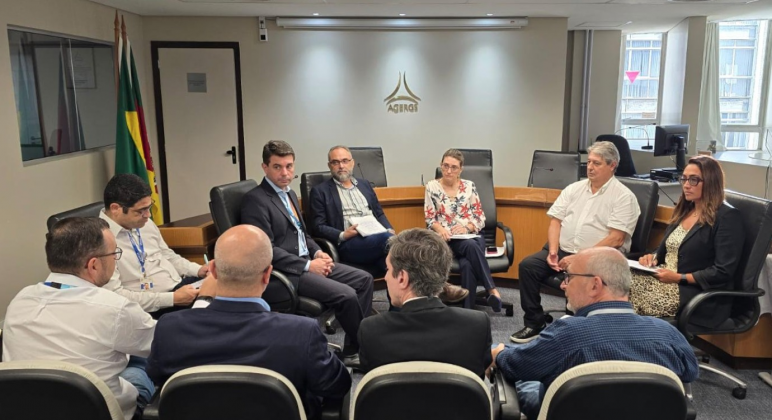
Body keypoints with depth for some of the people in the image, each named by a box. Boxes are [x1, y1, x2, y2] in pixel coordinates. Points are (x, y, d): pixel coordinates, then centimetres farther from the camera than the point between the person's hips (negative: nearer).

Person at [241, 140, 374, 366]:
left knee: (364, 279, 1)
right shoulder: (255, 200, -13)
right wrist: (308, 265, -18)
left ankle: (353, 350, 5)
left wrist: (317, 252, 2)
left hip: (307, 262, 10)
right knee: (346, 295, -22)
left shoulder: (290, 194, 15)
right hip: (285, 271, -9)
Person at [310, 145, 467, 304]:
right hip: (349, 244, -5)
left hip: (377, 238, 5)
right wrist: (342, 235, -15)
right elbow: (317, 227, 2)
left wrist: (389, 230, 2)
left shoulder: (365, 184, 23)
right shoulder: (320, 191, 8)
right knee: (387, 239, -33)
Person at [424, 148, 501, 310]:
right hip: (448, 239, -1)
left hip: (471, 235, 2)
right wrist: (440, 229, -18)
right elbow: (430, 219, 3)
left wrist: (466, 227, -13)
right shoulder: (432, 186, 5)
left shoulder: (469, 186, 8)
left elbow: (480, 217, 7)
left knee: (467, 265, -34)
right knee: (470, 246, -36)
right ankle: (492, 290, -37)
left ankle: (468, 309, -31)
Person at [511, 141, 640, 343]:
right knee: (527, 265, -16)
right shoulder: (574, 189, 13)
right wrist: (553, 251, -8)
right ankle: (534, 323, -5)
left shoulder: (624, 196, -4)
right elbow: (555, 221, 9)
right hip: (563, 250, 5)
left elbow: (615, 239, -13)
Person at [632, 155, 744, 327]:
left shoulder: (727, 217, -9)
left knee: (632, 298, -28)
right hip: (665, 280, 8)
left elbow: (723, 272, -16)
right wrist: (653, 257, 0)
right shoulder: (684, 210, 15)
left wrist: (680, 278, -19)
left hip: (698, 293, -7)